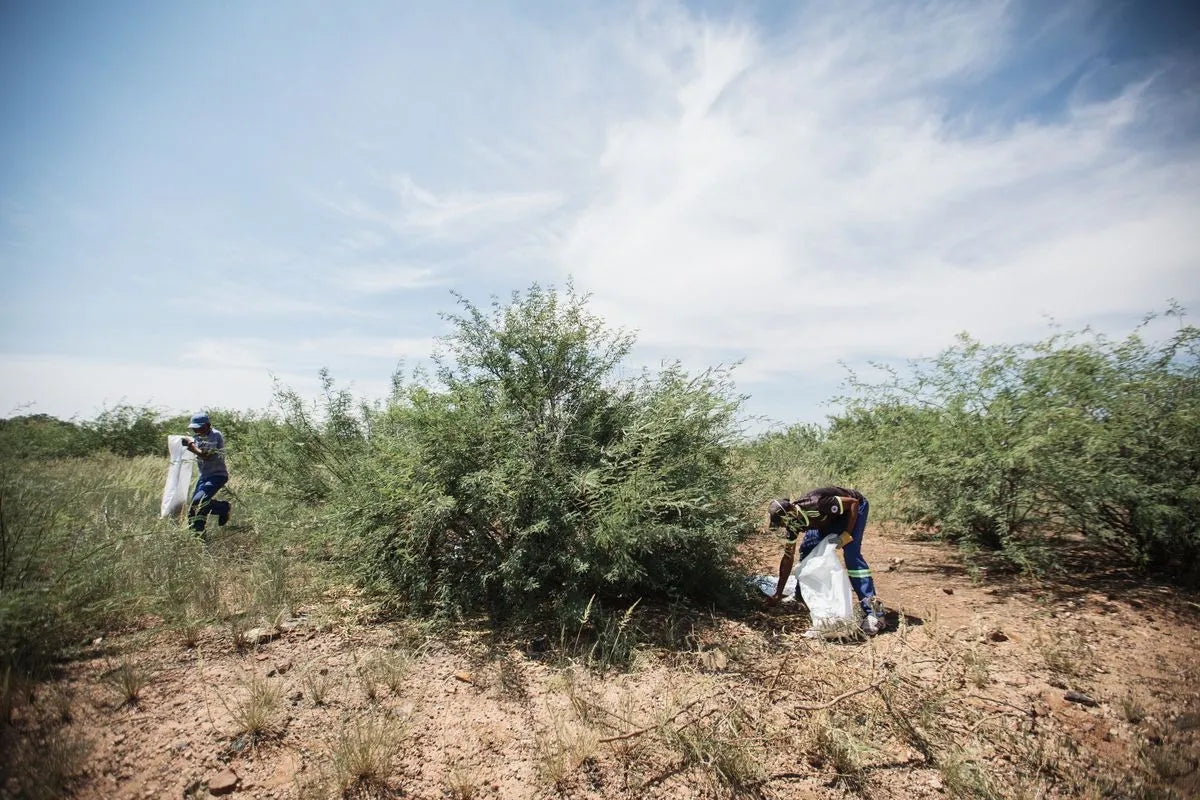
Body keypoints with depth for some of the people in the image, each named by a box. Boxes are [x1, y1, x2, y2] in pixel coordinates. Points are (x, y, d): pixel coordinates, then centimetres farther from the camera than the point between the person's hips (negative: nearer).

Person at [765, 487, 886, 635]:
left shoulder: (815, 506, -40)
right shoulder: (792, 521, -17)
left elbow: (853, 502, -29)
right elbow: (788, 557, -8)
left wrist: (846, 535, -32)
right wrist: (778, 594, -6)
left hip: (853, 507, -7)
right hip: (829, 518, 7)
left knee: (851, 553, -23)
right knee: (806, 550, -2)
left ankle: (874, 612, -23)